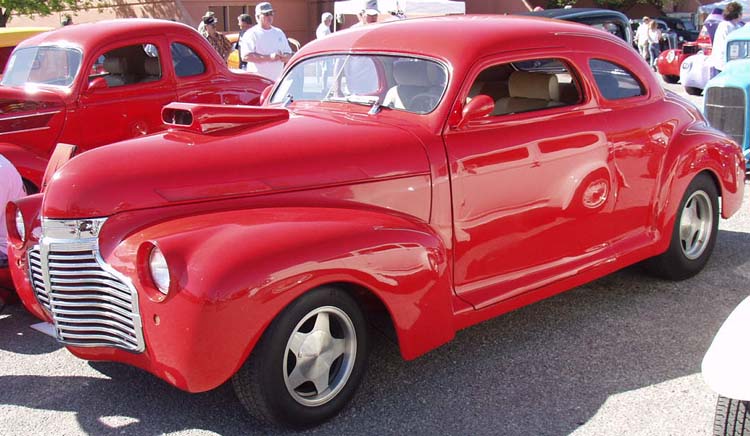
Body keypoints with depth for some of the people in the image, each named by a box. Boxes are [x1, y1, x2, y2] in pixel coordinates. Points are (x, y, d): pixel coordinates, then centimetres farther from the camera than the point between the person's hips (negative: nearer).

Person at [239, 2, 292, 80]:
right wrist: (269, 57, -20)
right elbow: (245, 56, -15)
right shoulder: (251, 34, -2)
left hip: (278, 80, 6)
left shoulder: (279, 33, 18)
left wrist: (282, 57, -6)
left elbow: (289, 54, 21)